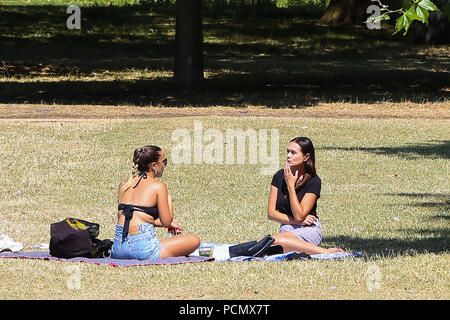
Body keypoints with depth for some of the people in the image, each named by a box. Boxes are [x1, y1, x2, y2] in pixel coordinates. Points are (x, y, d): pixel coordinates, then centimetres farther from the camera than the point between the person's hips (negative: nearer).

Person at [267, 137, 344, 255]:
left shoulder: (313, 182, -7)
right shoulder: (279, 176, 7)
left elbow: (299, 216, -14)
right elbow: (271, 213, 5)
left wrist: (290, 185, -13)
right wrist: (294, 221, -9)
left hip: (309, 230, -5)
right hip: (286, 229, 5)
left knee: (278, 240, -40)